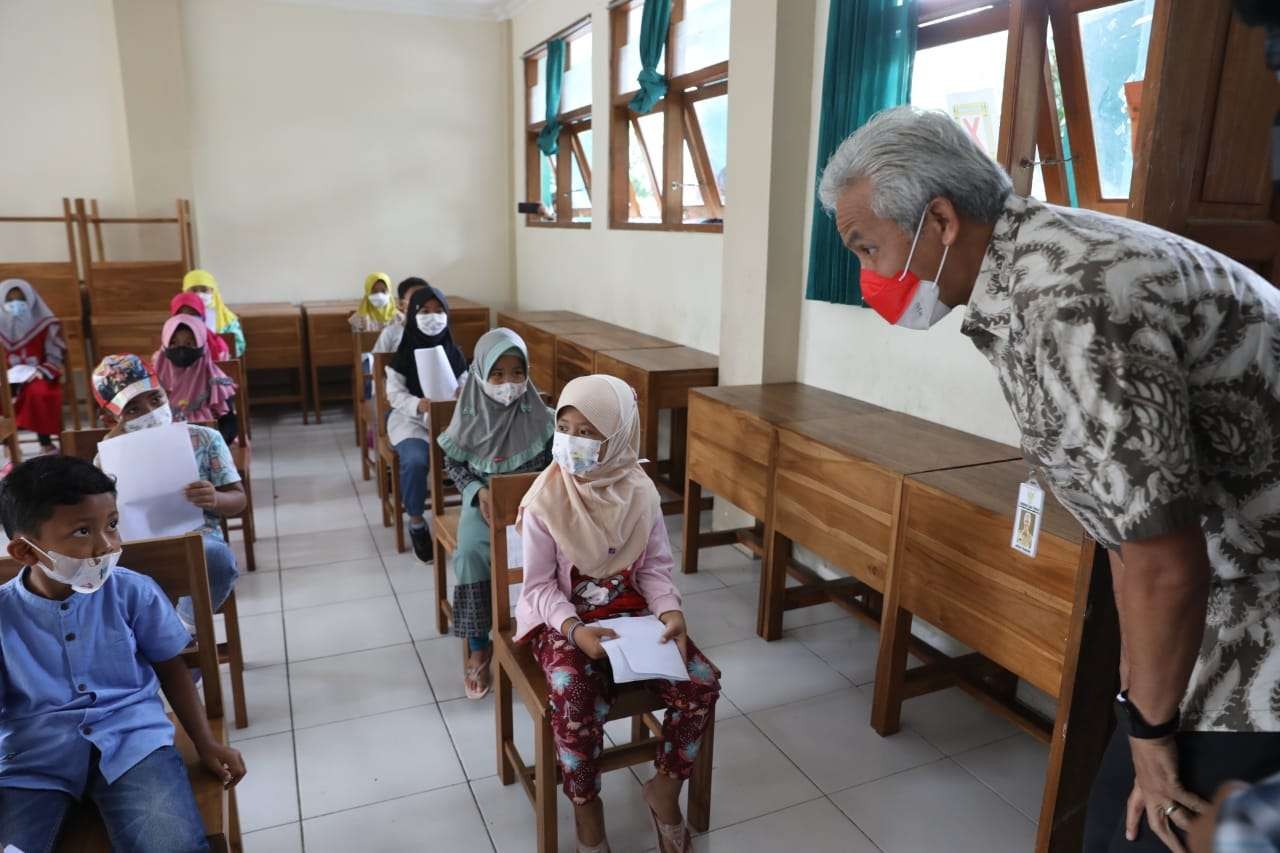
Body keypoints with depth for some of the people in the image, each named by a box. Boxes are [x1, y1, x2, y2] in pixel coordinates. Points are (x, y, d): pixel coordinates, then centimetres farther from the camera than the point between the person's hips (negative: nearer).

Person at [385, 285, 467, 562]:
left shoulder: (454, 353, 6)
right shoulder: (403, 353, -2)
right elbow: (395, 394, -6)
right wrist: (419, 405, -25)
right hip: (410, 419, -2)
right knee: (415, 461, -33)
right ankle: (416, 523, -8)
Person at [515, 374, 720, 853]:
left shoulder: (640, 493, -7)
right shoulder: (546, 501, -16)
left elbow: (655, 566, 1)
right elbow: (538, 586, -12)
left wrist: (670, 612, -17)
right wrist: (575, 630, -28)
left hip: (629, 611, 3)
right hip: (562, 618, -3)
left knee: (701, 684, -14)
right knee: (576, 702, -30)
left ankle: (665, 789, 10)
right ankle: (586, 806, 1)